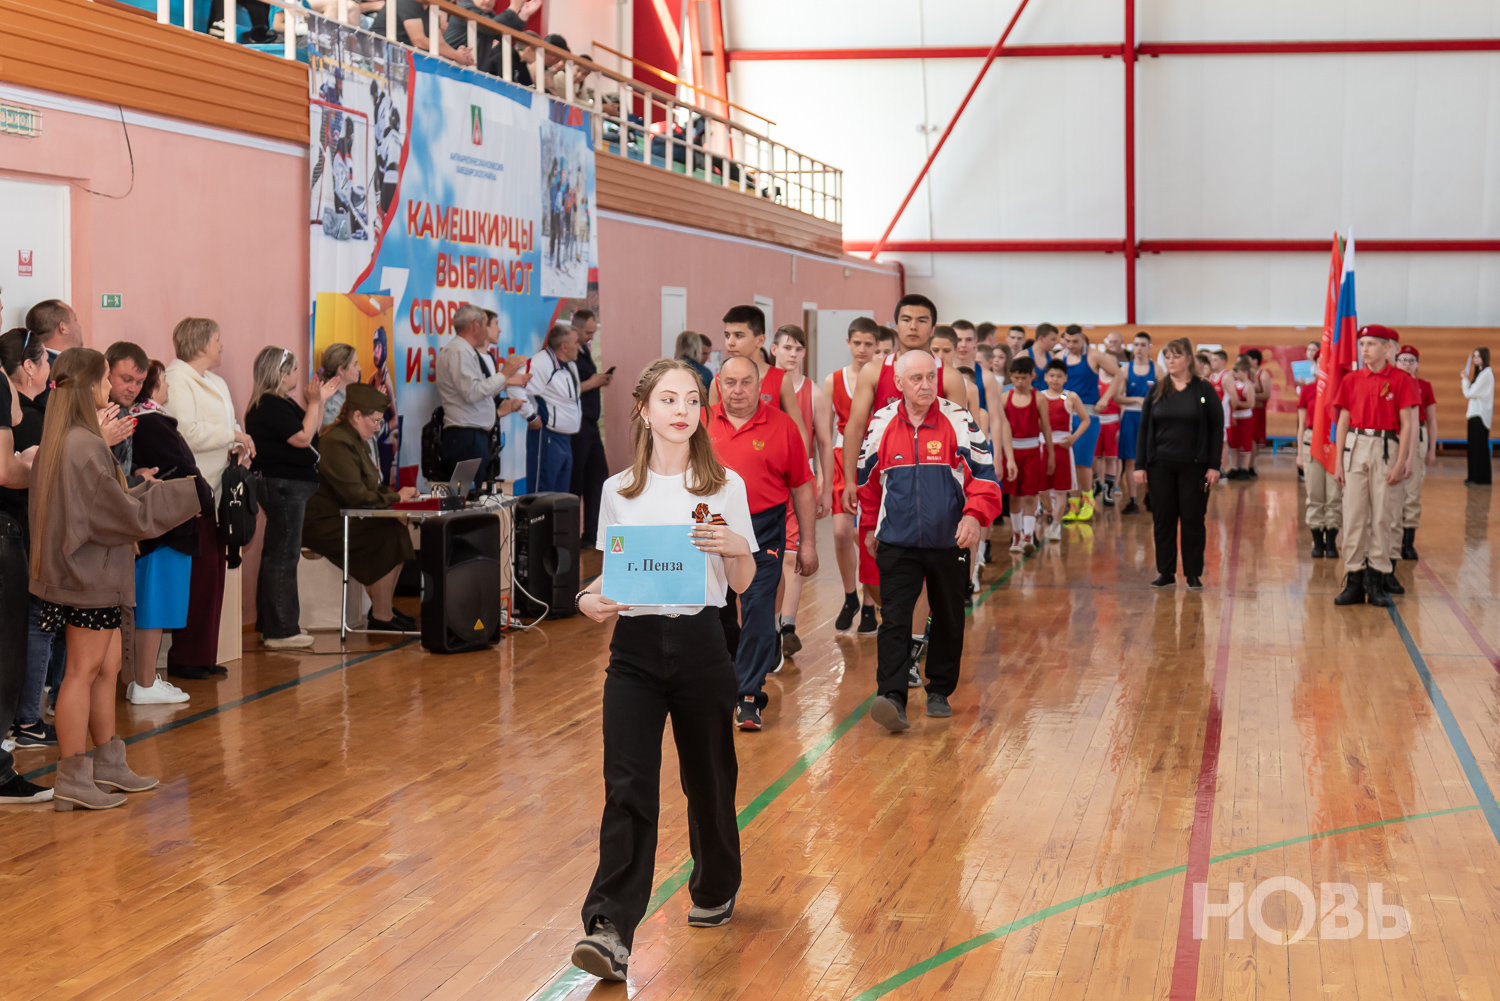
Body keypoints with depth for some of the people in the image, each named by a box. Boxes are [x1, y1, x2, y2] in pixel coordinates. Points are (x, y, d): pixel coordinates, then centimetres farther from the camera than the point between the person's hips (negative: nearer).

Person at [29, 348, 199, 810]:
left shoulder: (61, 441, 10)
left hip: (91, 572, 10)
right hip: (90, 576, -10)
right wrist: (188, 492, -10)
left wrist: (143, 489, 21)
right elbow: (126, 514, -18)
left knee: (107, 667, 15)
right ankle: (72, 779, 4)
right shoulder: (85, 447, -20)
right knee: (83, 671, -3)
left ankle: (109, 764, 24)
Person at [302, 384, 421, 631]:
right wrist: (395, 497, -14)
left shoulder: (355, 441, 16)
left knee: (399, 532, -5)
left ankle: (384, 607, 3)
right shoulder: (337, 443, -19)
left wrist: (396, 493, 1)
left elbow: (370, 488, 19)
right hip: (323, 524, -10)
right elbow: (354, 495, -24)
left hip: (344, 520, 10)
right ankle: (381, 618, -14)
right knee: (388, 540, -21)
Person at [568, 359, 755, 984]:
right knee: (628, 786, -11)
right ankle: (611, 931, -16)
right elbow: (609, 571, 13)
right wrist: (590, 599, -8)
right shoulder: (618, 491, 6)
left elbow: (743, 583, 4)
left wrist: (733, 547, -17)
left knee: (708, 779, 12)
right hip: (634, 649, 0)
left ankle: (715, 890, 39)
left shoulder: (726, 487, 2)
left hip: (700, 644, 0)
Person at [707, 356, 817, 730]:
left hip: (764, 530, -3)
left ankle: (749, 697, -5)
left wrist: (808, 542, 0)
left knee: (758, 608, -9)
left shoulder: (782, 426, -3)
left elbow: (802, 486, 1)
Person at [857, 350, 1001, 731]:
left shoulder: (959, 421, -4)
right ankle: (892, 698, -18)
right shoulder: (881, 424, 2)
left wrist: (974, 515, -17)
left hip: (949, 542, 0)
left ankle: (940, 691, 26)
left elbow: (984, 475, -2)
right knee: (894, 620, -12)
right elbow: (867, 480, 16)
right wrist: (871, 527, 19)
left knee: (948, 620, 11)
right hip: (897, 543, 0)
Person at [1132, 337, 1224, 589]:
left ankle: (1193, 574, 11)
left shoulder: (1204, 390, 0)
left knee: (1193, 519, 2)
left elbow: (1217, 429, -1)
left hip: (1194, 466, -2)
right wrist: (1140, 465, 1)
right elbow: (1144, 429, 7)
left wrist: (1214, 466, -8)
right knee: (1163, 520, 5)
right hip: (1160, 466, 2)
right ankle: (1165, 573, 14)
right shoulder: (1156, 391, 6)